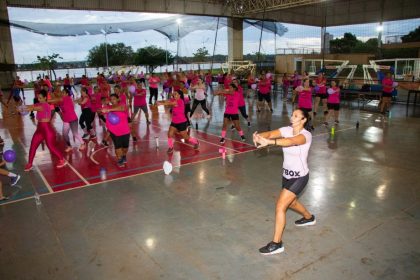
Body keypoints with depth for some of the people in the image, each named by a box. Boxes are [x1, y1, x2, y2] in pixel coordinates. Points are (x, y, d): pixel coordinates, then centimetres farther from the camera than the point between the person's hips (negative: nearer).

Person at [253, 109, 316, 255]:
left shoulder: (306, 135, -23)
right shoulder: (287, 130, -6)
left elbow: (291, 141, -45)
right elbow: (270, 133, -23)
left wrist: (269, 142, -60)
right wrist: (259, 136, -47)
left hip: (299, 177, -8)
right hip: (287, 174, 8)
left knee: (280, 206, -12)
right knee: (290, 202, 28)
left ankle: (276, 243, 1)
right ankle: (309, 217, 58)